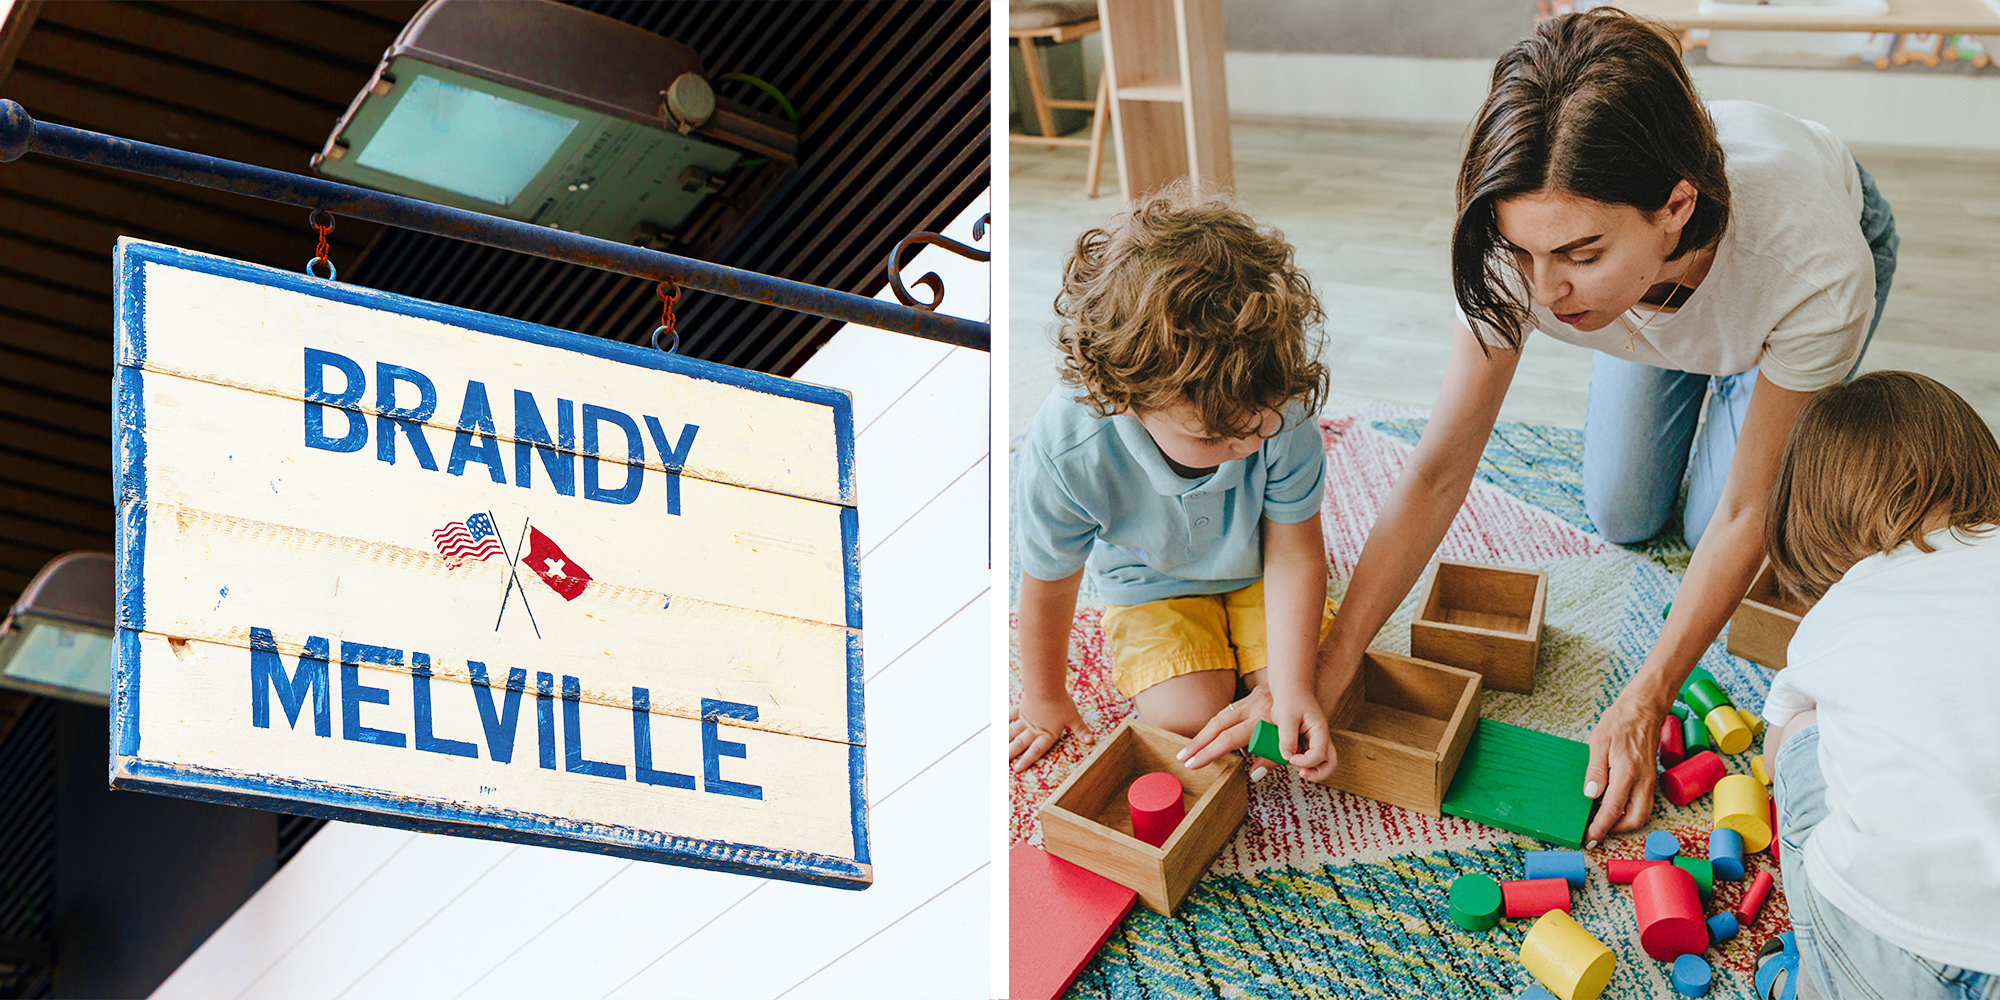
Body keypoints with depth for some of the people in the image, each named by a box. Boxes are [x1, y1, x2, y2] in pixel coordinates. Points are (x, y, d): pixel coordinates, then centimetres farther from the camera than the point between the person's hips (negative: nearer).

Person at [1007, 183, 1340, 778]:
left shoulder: (1283, 413, -36)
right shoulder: (1066, 454, -38)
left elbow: (1294, 553, -22)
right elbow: (1048, 588, -18)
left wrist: (1293, 689, -30)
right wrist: (1044, 700, -2)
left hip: (1256, 571, 2)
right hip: (1150, 585, -1)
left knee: (1308, 683, -14)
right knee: (1186, 717, -19)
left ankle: (1244, 637, 19)